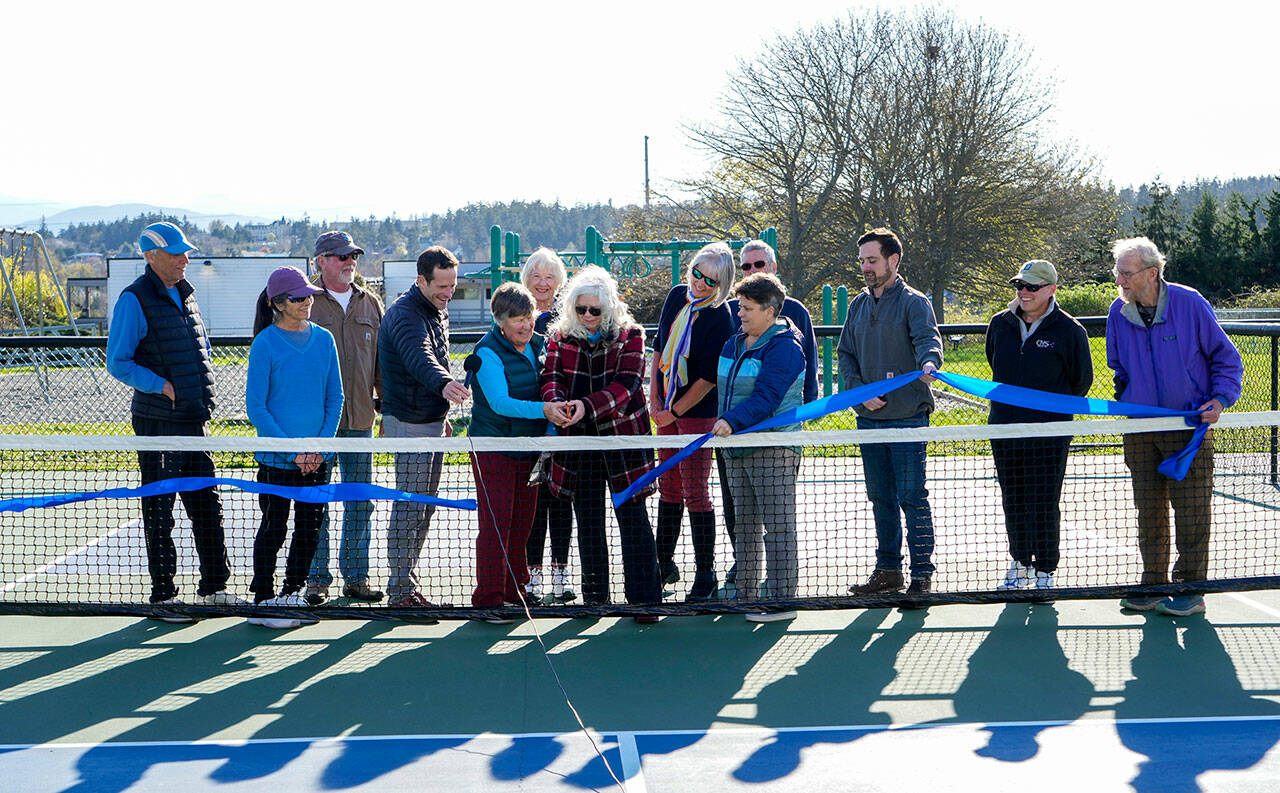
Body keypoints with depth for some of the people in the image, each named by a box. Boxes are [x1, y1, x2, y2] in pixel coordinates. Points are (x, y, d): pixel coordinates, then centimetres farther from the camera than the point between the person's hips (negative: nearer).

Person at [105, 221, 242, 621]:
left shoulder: (185, 295, 13)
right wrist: (163, 387, -17)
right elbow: (118, 362, -11)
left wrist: (202, 389, 10)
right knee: (159, 510, 1)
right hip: (157, 422, -7)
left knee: (207, 505, 11)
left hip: (194, 420, 7)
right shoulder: (135, 300, -9)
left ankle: (213, 587, 20)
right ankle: (163, 595, 8)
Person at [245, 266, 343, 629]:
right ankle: (263, 601, 13)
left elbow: (335, 397, 9)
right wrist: (293, 451, -14)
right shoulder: (265, 344, -9)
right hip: (276, 459, -4)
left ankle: (292, 595, 25)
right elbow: (256, 406, -10)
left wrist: (321, 443, -4)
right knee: (273, 528, 3)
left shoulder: (324, 339, 5)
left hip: (316, 458, 5)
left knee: (309, 527, 11)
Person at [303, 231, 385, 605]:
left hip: (360, 419, 4)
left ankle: (356, 577, 15)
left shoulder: (371, 304, 12)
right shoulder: (305, 303, 0)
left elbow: (382, 360, 17)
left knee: (360, 503, 7)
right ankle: (317, 578, 8)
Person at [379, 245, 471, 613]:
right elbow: (418, 357, -39)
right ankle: (400, 592, -2)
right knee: (409, 508, -7)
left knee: (424, 508, 13)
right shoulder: (404, 314, -19)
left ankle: (408, 583, 22)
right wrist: (443, 384, -57)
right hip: (409, 423, -9)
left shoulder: (438, 310, 12)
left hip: (432, 420, 9)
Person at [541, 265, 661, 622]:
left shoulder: (629, 336, -2)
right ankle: (595, 597, 20)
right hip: (579, 443, 3)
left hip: (623, 437, -3)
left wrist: (586, 405, -28)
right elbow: (552, 377, -4)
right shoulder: (561, 337, 7)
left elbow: (626, 384, -14)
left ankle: (644, 598, 1)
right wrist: (555, 402, -28)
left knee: (634, 520, -4)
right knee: (588, 522, 10)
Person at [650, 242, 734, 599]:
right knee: (668, 487, 14)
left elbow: (708, 378, -16)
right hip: (666, 409, 6)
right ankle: (665, 564, 26)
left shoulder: (720, 319, -16)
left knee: (695, 491, -6)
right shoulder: (677, 296, 3)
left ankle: (706, 574, 3)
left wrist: (674, 412, -11)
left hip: (697, 412, -6)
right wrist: (654, 399, 5)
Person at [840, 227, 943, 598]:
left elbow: (927, 338, -22)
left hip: (907, 417, -6)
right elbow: (846, 355, 14)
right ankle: (888, 570, 20)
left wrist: (929, 361, -44)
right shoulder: (858, 305, 13)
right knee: (881, 498, 11)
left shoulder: (913, 302, -4)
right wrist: (861, 391, -3)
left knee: (912, 497, -5)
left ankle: (922, 573, 2)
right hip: (869, 418, 6)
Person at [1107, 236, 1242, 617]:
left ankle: (1191, 589, 6)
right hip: (1140, 429, 4)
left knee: (1191, 512, -2)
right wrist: (1126, 404, 10)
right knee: (1149, 512, 7)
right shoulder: (1119, 312, 2)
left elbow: (1226, 357, 0)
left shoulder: (1189, 303, -8)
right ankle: (1154, 585, 17)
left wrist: (1219, 399, -12)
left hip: (1188, 426, -3)